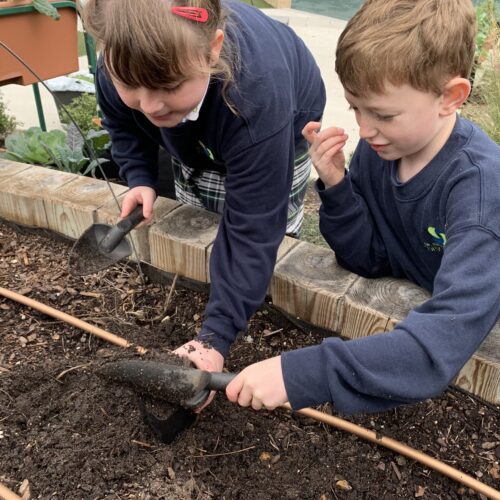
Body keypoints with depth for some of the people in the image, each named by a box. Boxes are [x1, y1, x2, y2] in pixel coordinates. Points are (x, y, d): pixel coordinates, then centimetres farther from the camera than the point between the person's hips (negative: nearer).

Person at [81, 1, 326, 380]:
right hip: (197, 141, 4)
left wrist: (215, 338, -48)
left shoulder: (257, 100, -50)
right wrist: (140, 179, -26)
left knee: (268, 231, 1)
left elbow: (252, 231, -46)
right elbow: (123, 124, -8)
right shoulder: (124, 67, -35)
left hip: (282, 125, -3)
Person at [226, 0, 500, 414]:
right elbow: (368, 259, -7)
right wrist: (335, 187, -23)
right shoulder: (378, 147, -15)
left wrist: (301, 374, -47)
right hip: (405, 312, 5)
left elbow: (446, 341, -41)